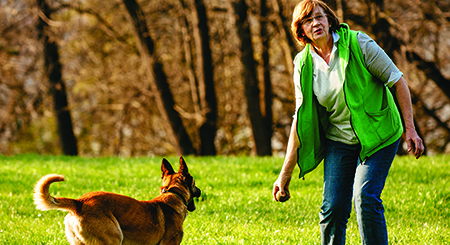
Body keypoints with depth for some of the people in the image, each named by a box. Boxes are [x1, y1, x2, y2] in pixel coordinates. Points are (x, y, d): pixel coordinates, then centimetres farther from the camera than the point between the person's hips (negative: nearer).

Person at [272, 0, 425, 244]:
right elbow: (301, 119, 2)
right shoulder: (303, 64, -1)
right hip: (338, 141, 3)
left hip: (377, 136, -3)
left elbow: (397, 80, -7)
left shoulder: (358, 43, -11)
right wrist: (285, 174, -1)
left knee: (365, 197, -19)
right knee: (333, 207, -5)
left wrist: (410, 129, -12)